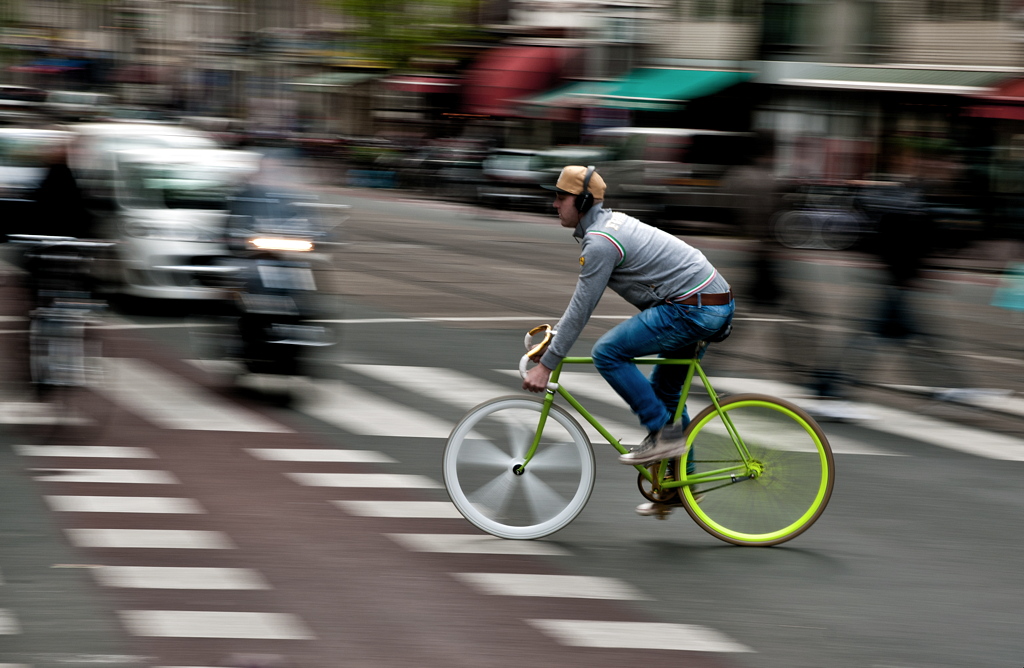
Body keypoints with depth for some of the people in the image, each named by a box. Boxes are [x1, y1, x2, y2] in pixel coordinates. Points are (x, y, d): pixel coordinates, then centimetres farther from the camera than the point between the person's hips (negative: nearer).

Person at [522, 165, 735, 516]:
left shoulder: (600, 241, -15)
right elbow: (583, 297, 28)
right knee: (663, 389, 20)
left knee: (607, 352, -12)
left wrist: (546, 364, -11)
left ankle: (663, 433, -7)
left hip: (693, 309, -11)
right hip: (715, 304, 11)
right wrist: (554, 333, 27)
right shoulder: (610, 223, 17)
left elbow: (581, 309, -15)